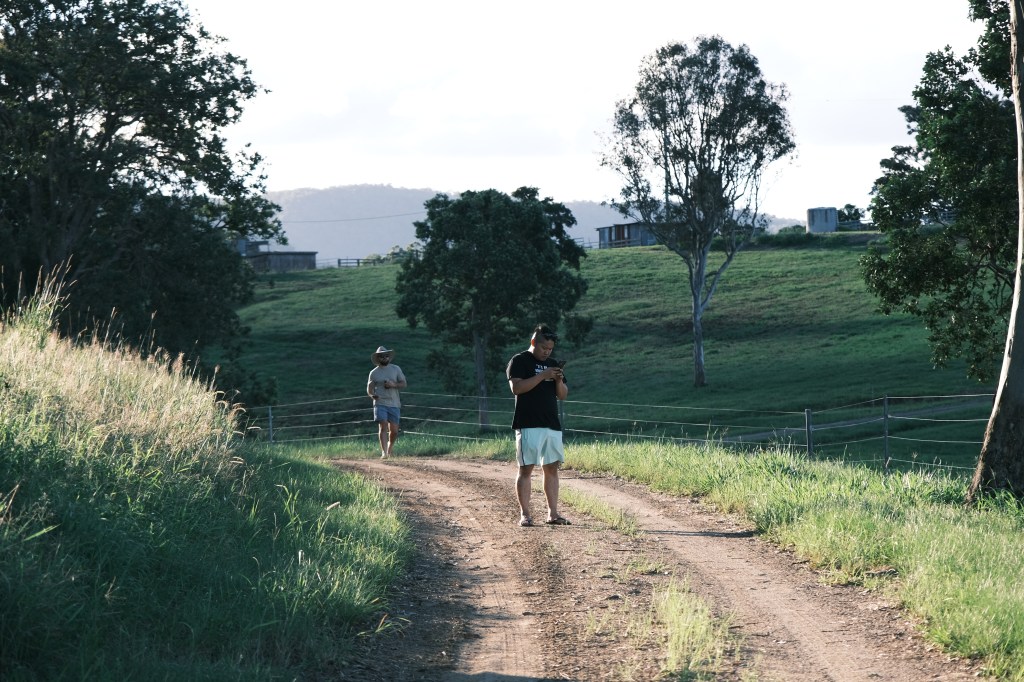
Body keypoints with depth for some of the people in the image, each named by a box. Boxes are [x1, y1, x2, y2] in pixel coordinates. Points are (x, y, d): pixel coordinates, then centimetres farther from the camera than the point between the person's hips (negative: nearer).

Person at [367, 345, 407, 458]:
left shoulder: (396, 369, 10)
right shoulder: (374, 373, 6)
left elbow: (404, 384, 8)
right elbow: (369, 388, 4)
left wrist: (393, 385, -11)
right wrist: (372, 394, -19)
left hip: (394, 404, 2)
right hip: (380, 403, -2)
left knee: (394, 430, 3)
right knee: (383, 427, -14)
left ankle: (390, 445, 33)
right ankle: (384, 452, -14)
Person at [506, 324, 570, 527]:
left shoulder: (552, 364, 18)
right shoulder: (519, 361, -2)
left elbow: (563, 395, 16)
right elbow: (516, 387, -17)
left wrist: (559, 381, -5)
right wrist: (542, 376, -20)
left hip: (552, 426, 6)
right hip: (528, 425, -6)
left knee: (551, 468, 5)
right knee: (526, 469, -5)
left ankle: (553, 513, 8)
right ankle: (524, 514, -3)